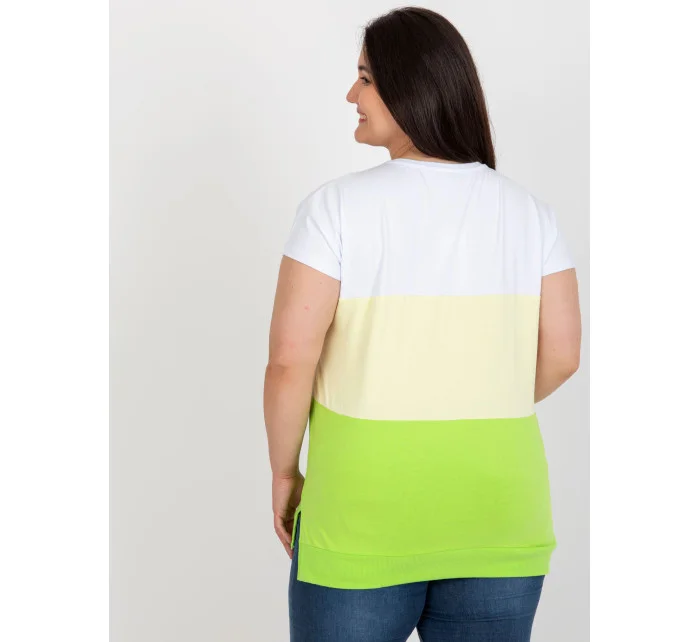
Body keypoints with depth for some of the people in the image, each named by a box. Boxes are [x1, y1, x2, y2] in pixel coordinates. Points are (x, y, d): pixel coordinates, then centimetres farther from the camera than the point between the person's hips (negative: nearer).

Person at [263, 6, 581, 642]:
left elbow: (290, 360, -15)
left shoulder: (336, 207, -12)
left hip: (365, 503, -3)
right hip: (498, 508, 3)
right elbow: (561, 354, 1)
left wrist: (284, 473, 1)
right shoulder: (529, 212, -1)